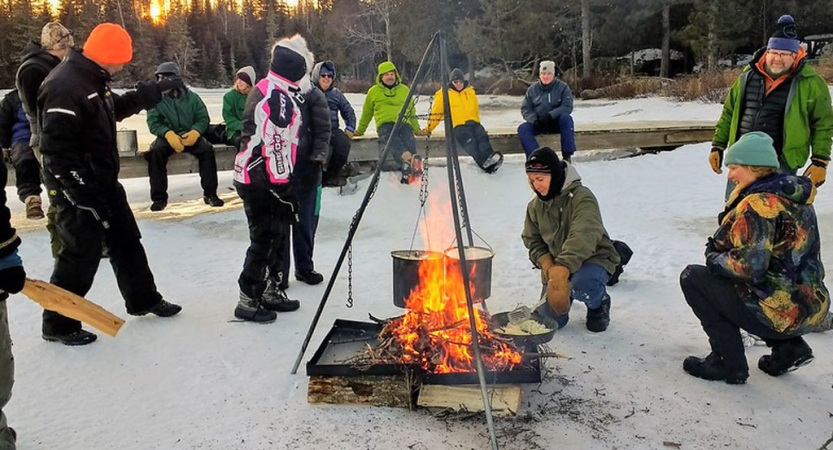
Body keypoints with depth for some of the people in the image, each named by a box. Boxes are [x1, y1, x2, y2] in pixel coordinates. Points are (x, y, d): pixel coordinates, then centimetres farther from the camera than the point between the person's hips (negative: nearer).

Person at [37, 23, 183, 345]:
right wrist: (85, 196, -26)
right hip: (76, 189, -10)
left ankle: (143, 299, 36)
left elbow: (116, 108, 27)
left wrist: (155, 91, 20)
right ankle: (58, 324, 19)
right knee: (82, 255, 0)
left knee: (127, 242, 18)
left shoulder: (93, 79, 7)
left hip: (103, 182, 10)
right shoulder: (64, 87, -24)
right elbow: (57, 152, -26)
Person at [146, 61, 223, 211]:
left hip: (190, 135, 0)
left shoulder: (192, 97, 4)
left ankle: (210, 194, -19)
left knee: (207, 149, -27)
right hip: (167, 136, 0)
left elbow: (203, 118, 1)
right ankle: (159, 197, -22)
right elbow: (153, 122, -7)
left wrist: (195, 132, -21)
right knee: (156, 152, -30)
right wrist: (168, 134, -27)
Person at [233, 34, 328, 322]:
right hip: (261, 180, -11)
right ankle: (248, 300, 6)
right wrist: (284, 188, -20)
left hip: (271, 178, 11)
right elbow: (274, 146, -23)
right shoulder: (276, 96, -19)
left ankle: (271, 291, 28)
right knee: (264, 237, -5)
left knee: (277, 233, 16)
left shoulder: (282, 93, 15)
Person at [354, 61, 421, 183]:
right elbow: (367, 113, 29)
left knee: (409, 140, -35)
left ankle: (407, 170, -59)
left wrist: (417, 129, 29)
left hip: (404, 123, 2)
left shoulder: (405, 90, 23)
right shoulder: (373, 91, 19)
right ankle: (407, 158, -67)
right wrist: (360, 130, 30)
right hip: (385, 124, -2)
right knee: (393, 140, -39)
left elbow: (412, 112, 31)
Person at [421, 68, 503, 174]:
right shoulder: (443, 94, 7)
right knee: (469, 141, -31)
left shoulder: (470, 91, 19)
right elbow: (436, 113, 11)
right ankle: (484, 162, -51)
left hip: (474, 123, 5)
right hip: (458, 126, -5)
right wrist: (428, 129, 11)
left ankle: (489, 157, -45)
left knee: (482, 137, -26)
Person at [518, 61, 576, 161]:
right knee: (522, 128, -23)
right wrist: (534, 120, -17)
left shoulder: (563, 87, -4)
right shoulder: (532, 89, 3)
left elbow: (567, 107, -12)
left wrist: (550, 115, -26)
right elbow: (525, 109, 3)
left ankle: (567, 156, -29)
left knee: (566, 118, -33)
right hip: (538, 124, 2)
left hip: (557, 122, -2)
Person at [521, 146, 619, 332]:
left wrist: (564, 268, -49)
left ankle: (599, 303, -1)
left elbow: (583, 237, -36)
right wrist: (545, 263, -14)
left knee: (580, 285, -39)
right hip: (556, 266, 6)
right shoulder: (535, 206, 0)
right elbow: (532, 240, 7)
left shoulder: (582, 197, -22)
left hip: (593, 258, -5)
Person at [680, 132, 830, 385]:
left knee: (693, 278, -2)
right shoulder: (794, 196, 9)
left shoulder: (759, 204, -20)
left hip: (784, 313, -9)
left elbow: (749, 266, -27)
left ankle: (728, 364, 2)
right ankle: (788, 348, 20)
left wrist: (714, 259, -9)